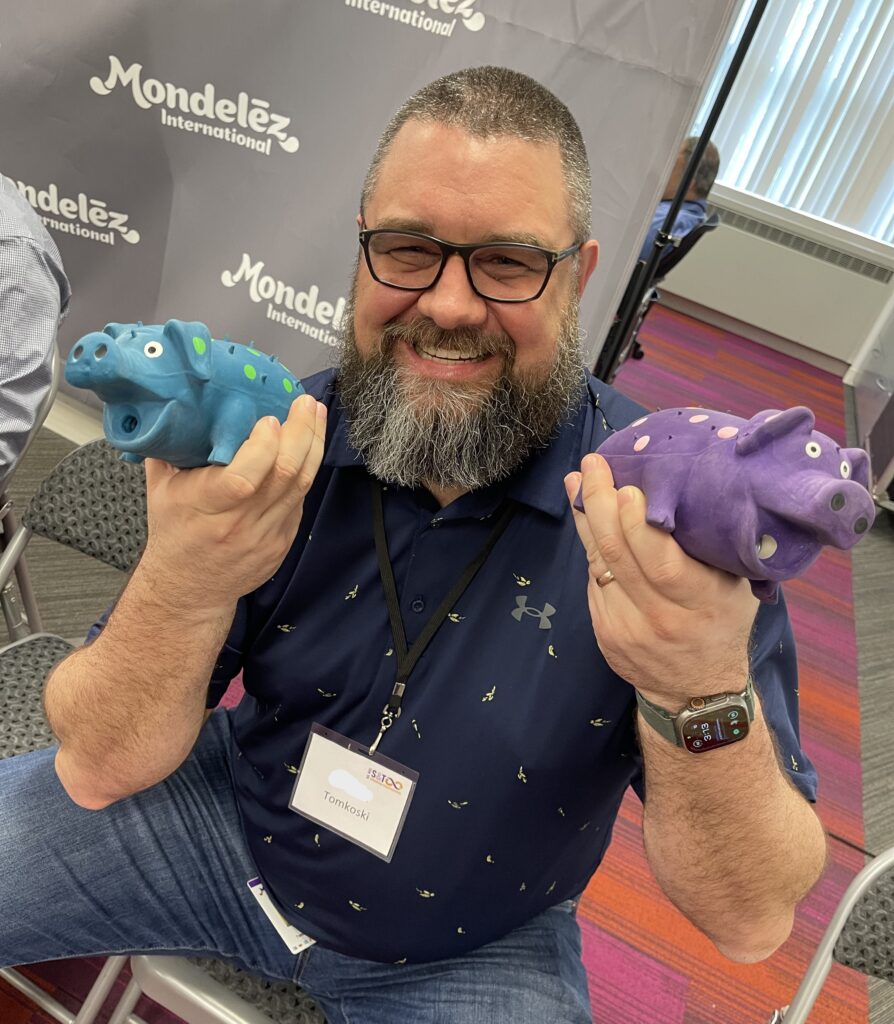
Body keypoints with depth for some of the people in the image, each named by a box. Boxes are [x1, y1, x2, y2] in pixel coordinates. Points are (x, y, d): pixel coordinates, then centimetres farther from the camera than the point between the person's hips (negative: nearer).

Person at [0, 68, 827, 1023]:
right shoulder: (271, 444, -17)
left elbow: (751, 918, -22)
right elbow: (98, 768, -16)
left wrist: (705, 694, -43)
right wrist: (181, 587, -36)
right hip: (237, 815, 0)